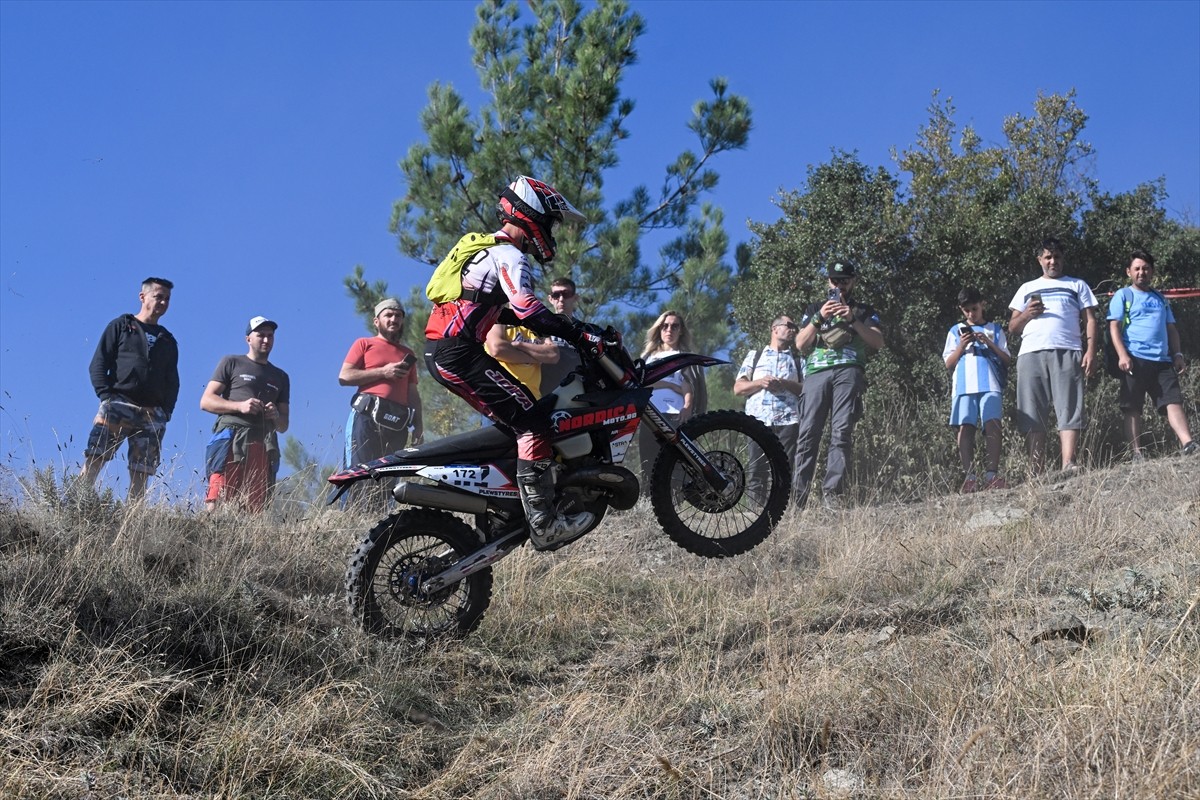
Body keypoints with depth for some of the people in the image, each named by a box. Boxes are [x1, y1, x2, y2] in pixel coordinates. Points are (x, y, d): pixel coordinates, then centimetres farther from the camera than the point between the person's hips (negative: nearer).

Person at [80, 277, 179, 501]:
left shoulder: (168, 341, 23)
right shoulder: (121, 326, 12)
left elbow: (173, 381, 20)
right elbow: (98, 364, 5)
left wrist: (167, 410, 4)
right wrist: (105, 395, -9)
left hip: (153, 414, 4)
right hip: (118, 404, -4)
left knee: (142, 472, -3)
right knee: (94, 458, -17)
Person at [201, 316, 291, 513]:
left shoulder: (281, 377, 28)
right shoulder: (231, 363, 17)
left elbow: (283, 426, 28)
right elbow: (206, 401, 8)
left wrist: (276, 416, 3)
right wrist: (240, 406, -7)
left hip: (263, 445, 4)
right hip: (231, 439, -4)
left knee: (254, 508, -10)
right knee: (217, 499, -22)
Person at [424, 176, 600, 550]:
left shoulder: (482, 248, 24)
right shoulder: (510, 255, -8)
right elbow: (528, 311, -23)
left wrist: (564, 325, 28)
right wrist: (582, 335, -20)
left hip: (439, 352, 10)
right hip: (460, 352, -10)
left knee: (514, 418, 18)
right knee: (533, 422, -12)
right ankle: (543, 524, -18)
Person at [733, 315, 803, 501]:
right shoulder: (754, 355, 21)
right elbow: (738, 388, 13)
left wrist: (785, 384, -7)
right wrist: (760, 382, -4)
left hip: (788, 420, 0)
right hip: (758, 419, 0)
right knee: (756, 469, -7)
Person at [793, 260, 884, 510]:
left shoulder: (864, 311, 24)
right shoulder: (814, 309, 27)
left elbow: (878, 342, 9)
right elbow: (800, 344, 14)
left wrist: (853, 319, -3)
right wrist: (819, 317, 0)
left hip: (848, 371, -1)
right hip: (816, 372, 1)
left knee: (842, 431, -16)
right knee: (808, 433, -10)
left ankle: (832, 491, -22)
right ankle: (798, 495, -14)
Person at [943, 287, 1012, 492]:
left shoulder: (994, 329, 21)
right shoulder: (956, 331, 22)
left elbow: (1007, 361, 14)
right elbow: (948, 364, 17)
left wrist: (989, 343, -1)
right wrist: (961, 346, 0)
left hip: (990, 384, -1)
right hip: (964, 384, 1)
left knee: (992, 425, -17)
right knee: (966, 427, -11)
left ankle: (992, 474, -21)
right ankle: (969, 477, -16)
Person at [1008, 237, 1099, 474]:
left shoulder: (1077, 285, 22)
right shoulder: (1027, 288, 26)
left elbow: (1090, 321, 12)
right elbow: (1012, 328, 21)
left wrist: (1091, 352, -4)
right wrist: (1026, 315, -1)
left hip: (1067, 353, -1)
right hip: (1031, 354, 2)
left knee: (1069, 411, -14)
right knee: (1033, 416, -7)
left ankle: (1068, 465, -24)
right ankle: (1037, 472, -9)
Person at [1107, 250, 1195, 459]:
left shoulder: (1160, 299, 23)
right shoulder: (1123, 296, 7)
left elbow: (1171, 329, 25)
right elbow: (1114, 327, -3)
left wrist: (1177, 354, 10)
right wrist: (1122, 355, -16)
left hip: (1163, 360, 5)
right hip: (1135, 360, -5)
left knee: (1174, 401, -9)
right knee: (1133, 409, -4)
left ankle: (1187, 444, -20)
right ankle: (1136, 454, -6)